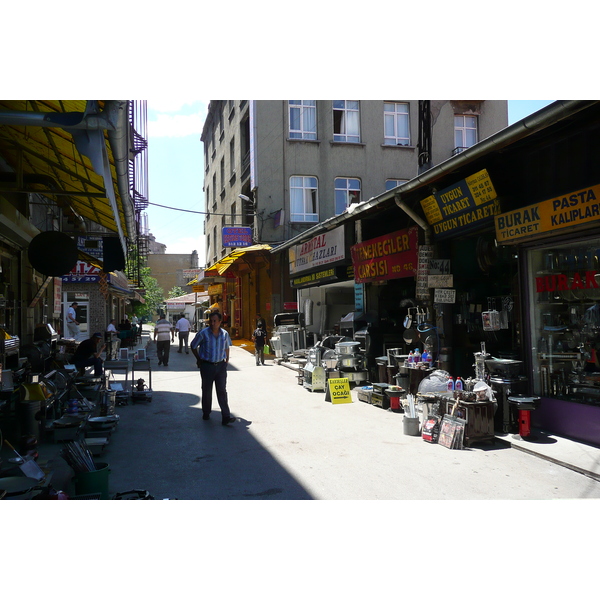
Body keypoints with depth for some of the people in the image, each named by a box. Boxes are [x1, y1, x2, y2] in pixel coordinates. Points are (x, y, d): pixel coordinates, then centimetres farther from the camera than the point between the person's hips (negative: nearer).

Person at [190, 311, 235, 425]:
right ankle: (206, 413, 28)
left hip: (221, 365, 2)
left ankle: (226, 417, -4)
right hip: (207, 365, -2)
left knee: (222, 391, -2)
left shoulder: (225, 334, 2)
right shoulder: (203, 333, -9)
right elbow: (193, 346, 5)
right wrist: (199, 359, 7)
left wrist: (226, 360, 14)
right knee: (207, 391, 10)